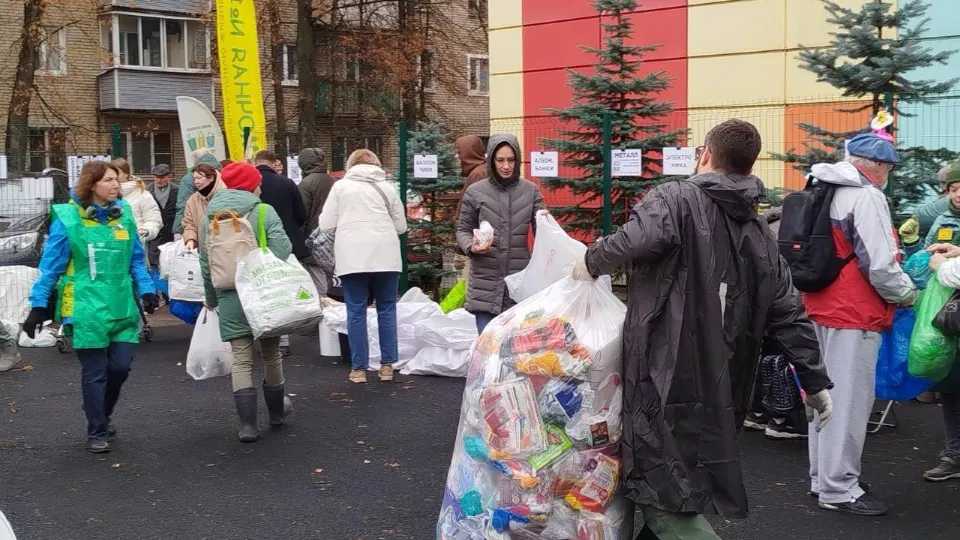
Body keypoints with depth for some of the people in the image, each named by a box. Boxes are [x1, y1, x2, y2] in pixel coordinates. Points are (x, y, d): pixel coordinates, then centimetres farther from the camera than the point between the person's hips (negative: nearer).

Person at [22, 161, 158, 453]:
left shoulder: (124, 214, 6)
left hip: (122, 306, 4)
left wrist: (146, 290, 5)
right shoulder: (68, 219, -8)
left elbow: (136, 259, 14)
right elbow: (51, 265, -4)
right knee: (95, 372, 2)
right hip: (87, 308, -4)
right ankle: (97, 433, 18)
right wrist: (39, 305, -5)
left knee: (120, 366, 3)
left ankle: (103, 416, 32)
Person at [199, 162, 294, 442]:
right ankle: (276, 411, 33)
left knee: (241, 359, 3)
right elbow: (281, 251, -14)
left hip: (230, 296, 2)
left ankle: (248, 424, -3)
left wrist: (211, 298, 19)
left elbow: (206, 262, 10)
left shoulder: (210, 218, 7)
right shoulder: (264, 212, -4)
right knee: (271, 353, 15)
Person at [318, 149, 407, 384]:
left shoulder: (340, 186, 7)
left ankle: (359, 368, 7)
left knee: (356, 312, 4)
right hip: (385, 255, 1)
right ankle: (387, 365, 10)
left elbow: (326, 224, 5)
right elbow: (401, 225, 14)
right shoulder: (387, 187, 12)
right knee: (386, 309, 9)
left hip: (352, 256, -1)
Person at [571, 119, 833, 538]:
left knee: (667, 501, -3)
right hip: (718, 391, 8)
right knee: (678, 493, 20)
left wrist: (593, 262, -10)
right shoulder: (760, 234, 16)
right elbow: (788, 316, 14)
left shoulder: (676, 198, -4)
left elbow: (642, 236, -27)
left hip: (666, 379, -7)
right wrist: (815, 381, 20)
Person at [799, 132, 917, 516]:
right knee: (849, 400, -2)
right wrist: (907, 293, -2)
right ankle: (838, 488, 5)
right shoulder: (867, 197, -16)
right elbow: (880, 265, -19)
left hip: (823, 307, 9)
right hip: (854, 313, -9)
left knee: (827, 393, 17)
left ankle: (822, 476, 27)